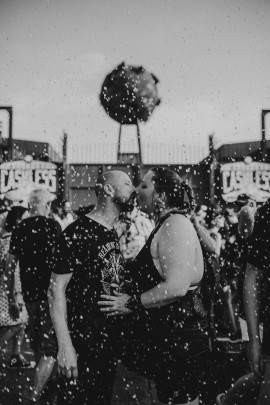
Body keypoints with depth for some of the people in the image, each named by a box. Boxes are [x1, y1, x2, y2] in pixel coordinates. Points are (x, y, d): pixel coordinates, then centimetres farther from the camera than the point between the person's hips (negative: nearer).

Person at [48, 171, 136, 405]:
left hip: (111, 338, 8)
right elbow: (57, 289, -17)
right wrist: (65, 346, -23)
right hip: (84, 341, -8)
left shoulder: (113, 234, 11)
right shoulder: (78, 233, -15)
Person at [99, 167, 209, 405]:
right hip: (169, 334, 10)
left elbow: (176, 287, -26)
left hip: (180, 335, -10)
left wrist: (132, 303, -17)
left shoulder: (174, 225, -18)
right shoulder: (168, 225, 14)